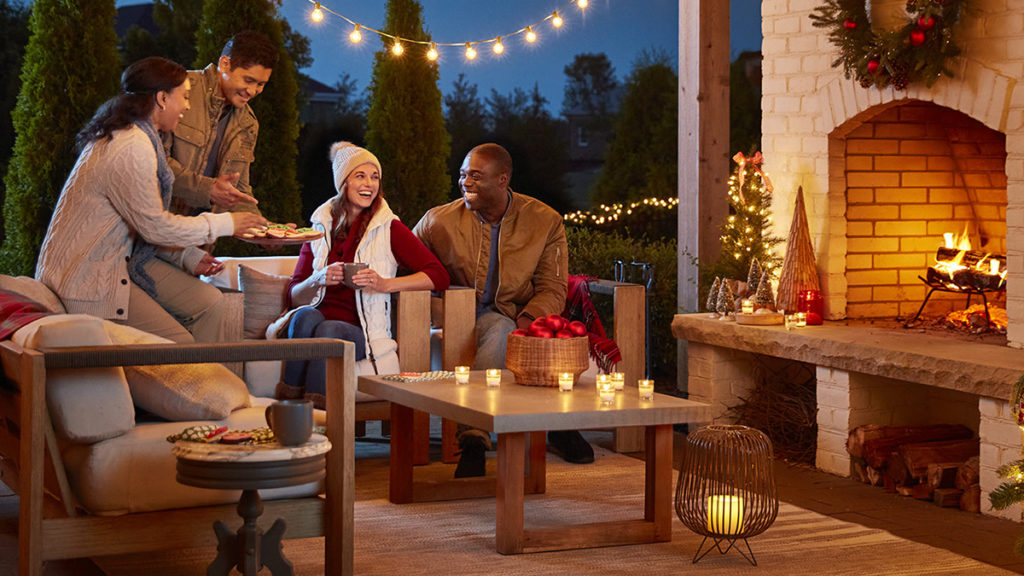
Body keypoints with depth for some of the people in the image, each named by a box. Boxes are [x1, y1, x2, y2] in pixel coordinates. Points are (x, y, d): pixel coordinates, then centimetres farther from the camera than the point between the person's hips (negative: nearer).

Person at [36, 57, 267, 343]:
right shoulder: (132, 148, -23)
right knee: (179, 344, -15)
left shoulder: (126, 135, 11)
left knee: (207, 301, 3)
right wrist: (224, 223, -9)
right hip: (83, 278, -10)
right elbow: (155, 226, -19)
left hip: (120, 256, 10)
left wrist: (188, 257, 4)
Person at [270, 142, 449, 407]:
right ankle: (288, 402, -34)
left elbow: (439, 276, -2)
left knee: (329, 330, -35)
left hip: (360, 331, -2)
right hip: (320, 317, 2)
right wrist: (318, 280, -9)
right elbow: (294, 297, 14)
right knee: (307, 316, -32)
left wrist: (385, 284, -14)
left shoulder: (389, 229, 9)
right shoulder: (321, 227, 17)